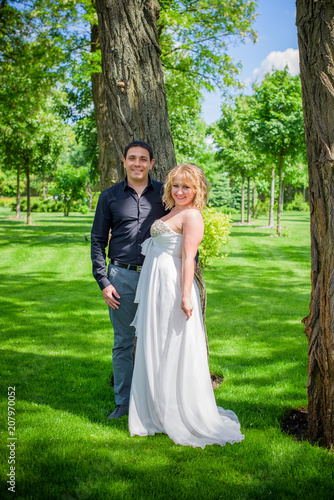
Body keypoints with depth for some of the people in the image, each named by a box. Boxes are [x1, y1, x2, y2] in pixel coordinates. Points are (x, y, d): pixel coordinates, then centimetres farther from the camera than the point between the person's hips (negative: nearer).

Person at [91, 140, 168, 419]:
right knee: (123, 342, 7)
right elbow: (98, 241, 7)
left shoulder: (164, 194, 6)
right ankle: (123, 402, 20)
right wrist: (103, 281, -1)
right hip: (122, 277, 1)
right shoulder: (110, 197, 7)